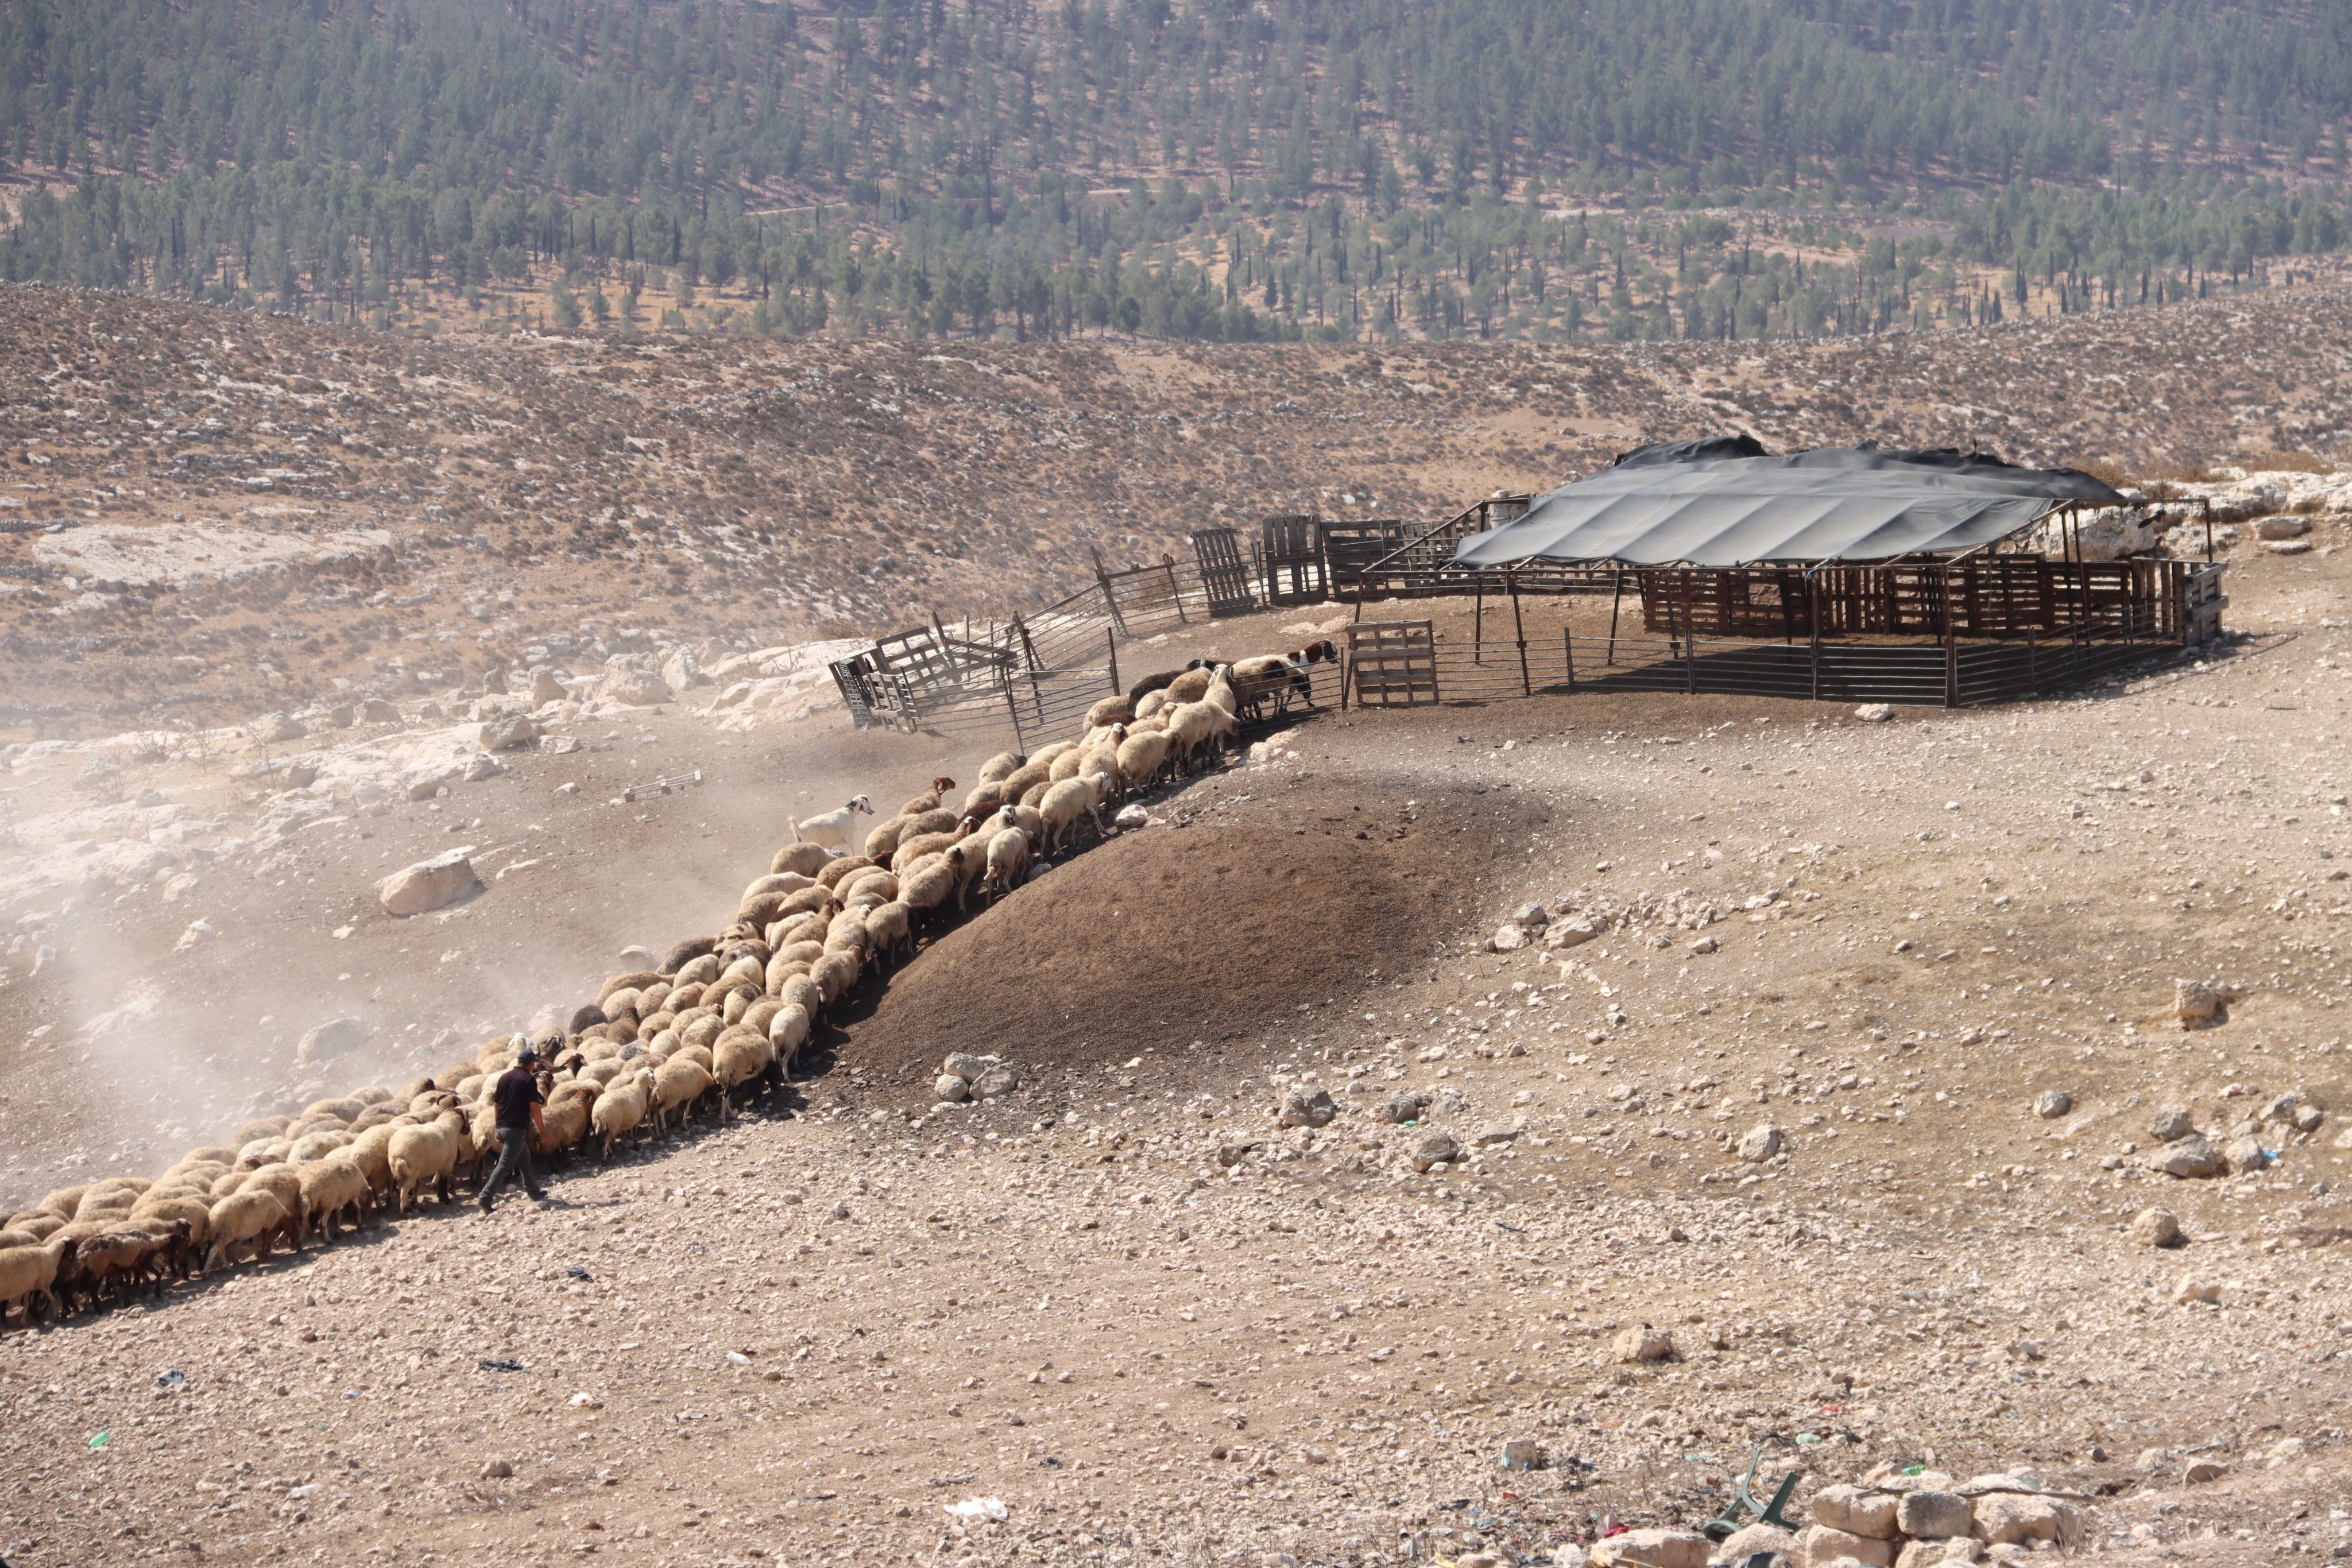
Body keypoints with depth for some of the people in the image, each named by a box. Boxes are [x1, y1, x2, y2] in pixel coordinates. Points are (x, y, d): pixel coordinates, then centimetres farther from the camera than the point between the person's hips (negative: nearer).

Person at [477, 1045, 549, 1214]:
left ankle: (534, 1191, 34)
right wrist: (542, 1130, -4)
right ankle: (485, 1198, -15)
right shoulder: (529, 1080, -10)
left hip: (502, 1127, 8)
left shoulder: (504, 1077, 9)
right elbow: (534, 1108, -13)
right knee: (505, 1165, -8)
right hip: (517, 1129, -8)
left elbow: (496, 1103, 14)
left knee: (524, 1160, 22)